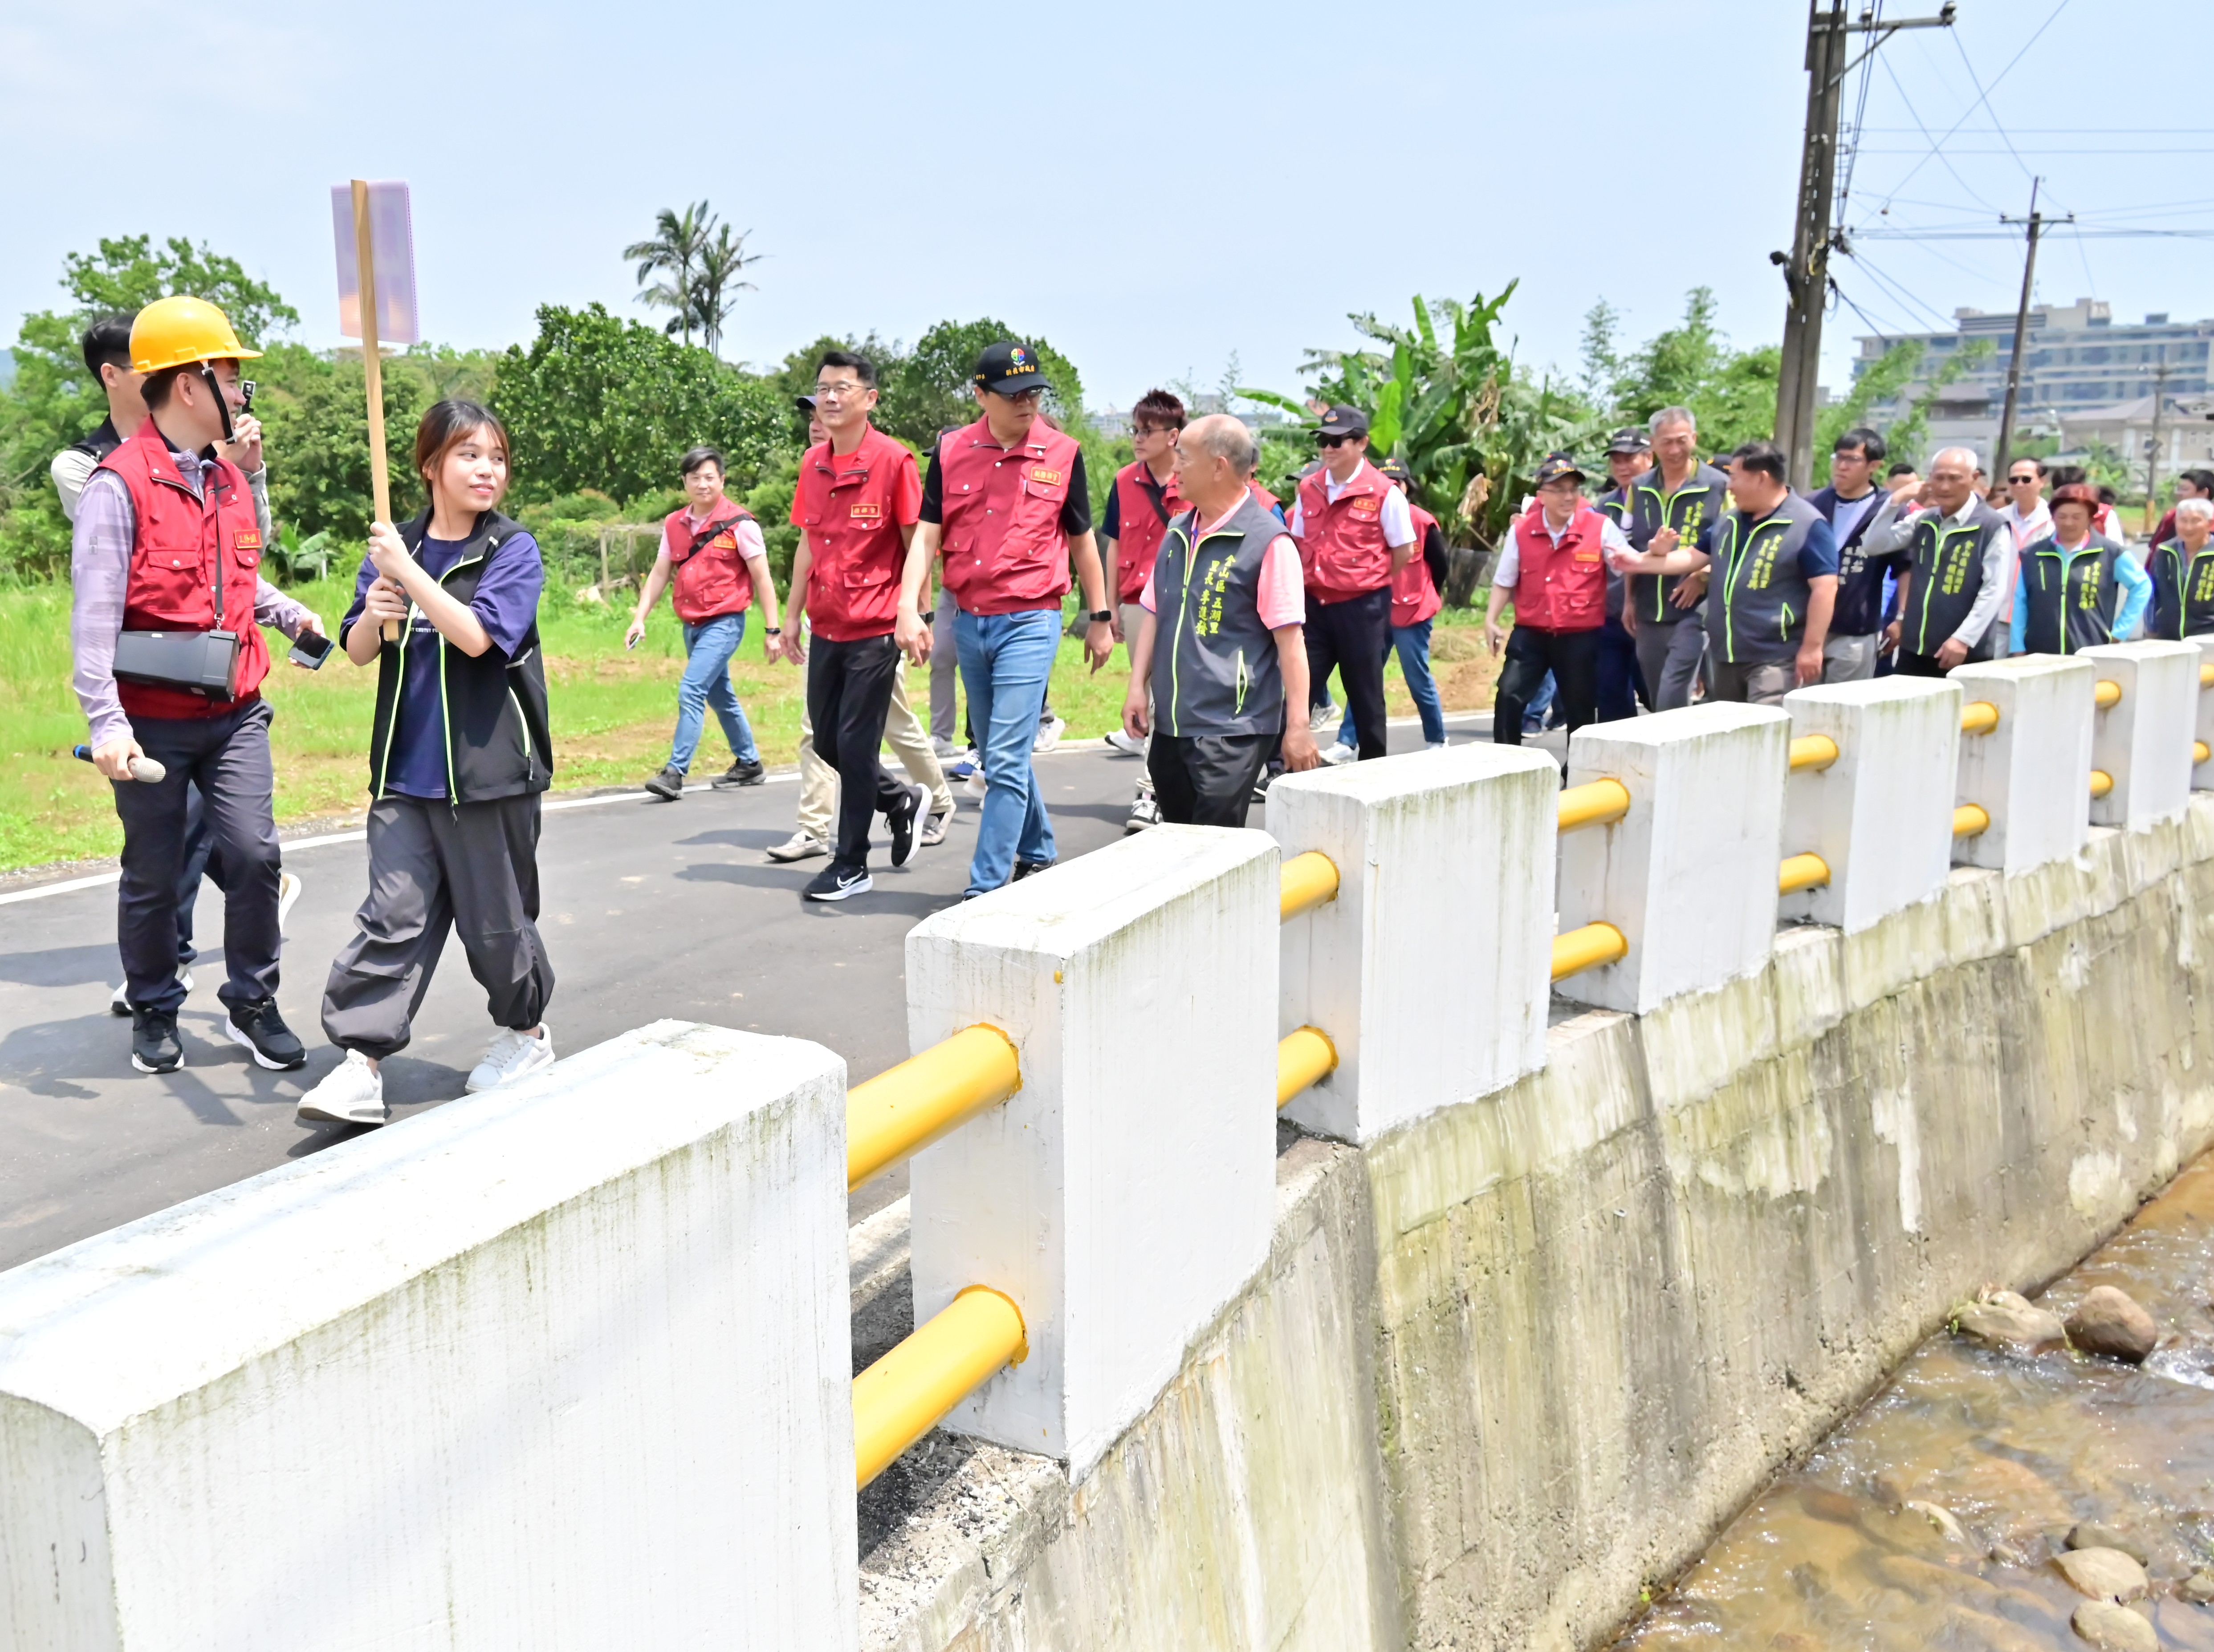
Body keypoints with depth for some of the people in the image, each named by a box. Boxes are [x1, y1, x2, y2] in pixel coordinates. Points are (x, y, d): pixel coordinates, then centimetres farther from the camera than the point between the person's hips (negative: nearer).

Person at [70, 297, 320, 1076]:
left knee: (253, 852, -2)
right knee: (154, 875, 8)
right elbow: (95, 611, -16)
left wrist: (291, 614, 10)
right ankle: (154, 1012, 26)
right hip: (154, 718, -5)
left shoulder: (228, 477, 10)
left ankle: (252, 1004, 14)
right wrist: (105, 720, -23)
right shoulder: (119, 482, -12)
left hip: (234, 711, 5)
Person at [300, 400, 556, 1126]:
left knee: (494, 917, 9)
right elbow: (357, 652, 9)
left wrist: (407, 571, -20)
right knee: (392, 916, -1)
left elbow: (475, 635, -18)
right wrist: (373, 615, -11)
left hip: (487, 769, -3)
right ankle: (361, 1065, 1)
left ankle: (526, 1031, 31)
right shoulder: (395, 546, 8)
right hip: (405, 769, 3)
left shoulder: (513, 549, -4)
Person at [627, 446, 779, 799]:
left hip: (724, 623, -7)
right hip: (691, 625, 7)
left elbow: (762, 578, -7)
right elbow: (659, 574, 11)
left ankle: (675, 773, -17)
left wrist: (772, 630, -8)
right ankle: (749, 764, 31)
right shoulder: (674, 525, 7)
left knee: (691, 692, -17)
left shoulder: (740, 524, -10)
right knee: (720, 696, 17)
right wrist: (639, 619, 2)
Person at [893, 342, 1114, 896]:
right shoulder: (951, 451, 3)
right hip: (968, 621, 4)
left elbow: (1081, 541, 8)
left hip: (1031, 621, -4)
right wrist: (909, 607, -11)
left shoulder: (1063, 454, -1)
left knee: (1006, 760, -10)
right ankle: (1038, 851, 36)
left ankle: (987, 889, -7)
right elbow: (927, 535, 2)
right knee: (998, 754, 16)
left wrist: (1100, 617, 12)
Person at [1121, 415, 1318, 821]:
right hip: (1170, 724, 7)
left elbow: (1290, 638, -13)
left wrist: (1298, 726, -15)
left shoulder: (1267, 541, -11)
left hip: (1231, 730, -7)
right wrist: (1138, 687, 10)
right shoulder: (1178, 532, 12)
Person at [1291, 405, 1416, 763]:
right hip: (1315, 604, 4)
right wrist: (1319, 579, 7)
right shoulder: (1309, 489, 5)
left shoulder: (1384, 494, -9)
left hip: (1362, 607, -4)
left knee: (1365, 693, 7)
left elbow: (1404, 551, -3)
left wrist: (1369, 583, 4)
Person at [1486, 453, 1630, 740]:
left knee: (1580, 708, 10)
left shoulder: (1601, 527, -5)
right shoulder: (1521, 531, 0)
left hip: (1581, 636, -1)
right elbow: (1504, 581, 8)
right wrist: (1491, 620, -1)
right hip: (1531, 633, 1)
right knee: (1508, 696, -12)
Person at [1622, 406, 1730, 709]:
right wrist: (1629, 600, 16)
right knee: (1658, 702, 12)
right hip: (1649, 613, 5)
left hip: (1694, 611, -5)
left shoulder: (1718, 486, -5)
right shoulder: (1640, 488, 11)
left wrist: (1703, 578, -16)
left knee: (1672, 703, -14)